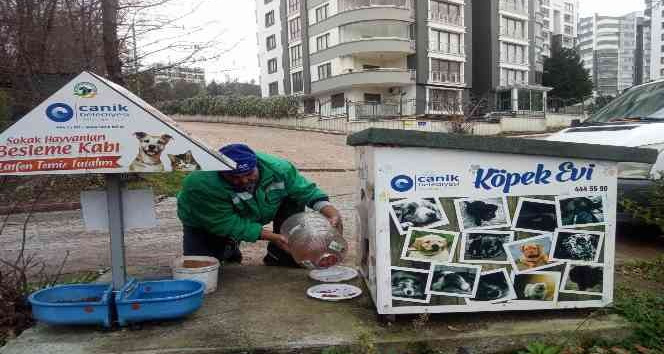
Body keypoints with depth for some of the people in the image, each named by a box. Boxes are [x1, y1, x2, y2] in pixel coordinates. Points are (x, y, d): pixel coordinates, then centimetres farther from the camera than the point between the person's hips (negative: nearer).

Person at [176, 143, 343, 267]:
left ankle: (281, 256, -2)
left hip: (252, 215, 3)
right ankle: (229, 247, 14)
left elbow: (307, 190, -17)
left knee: (293, 199, -14)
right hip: (207, 224, -2)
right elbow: (226, 224, -34)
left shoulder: (276, 167, -28)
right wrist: (271, 236, -37)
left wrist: (332, 214, -34)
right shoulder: (201, 184, -40)